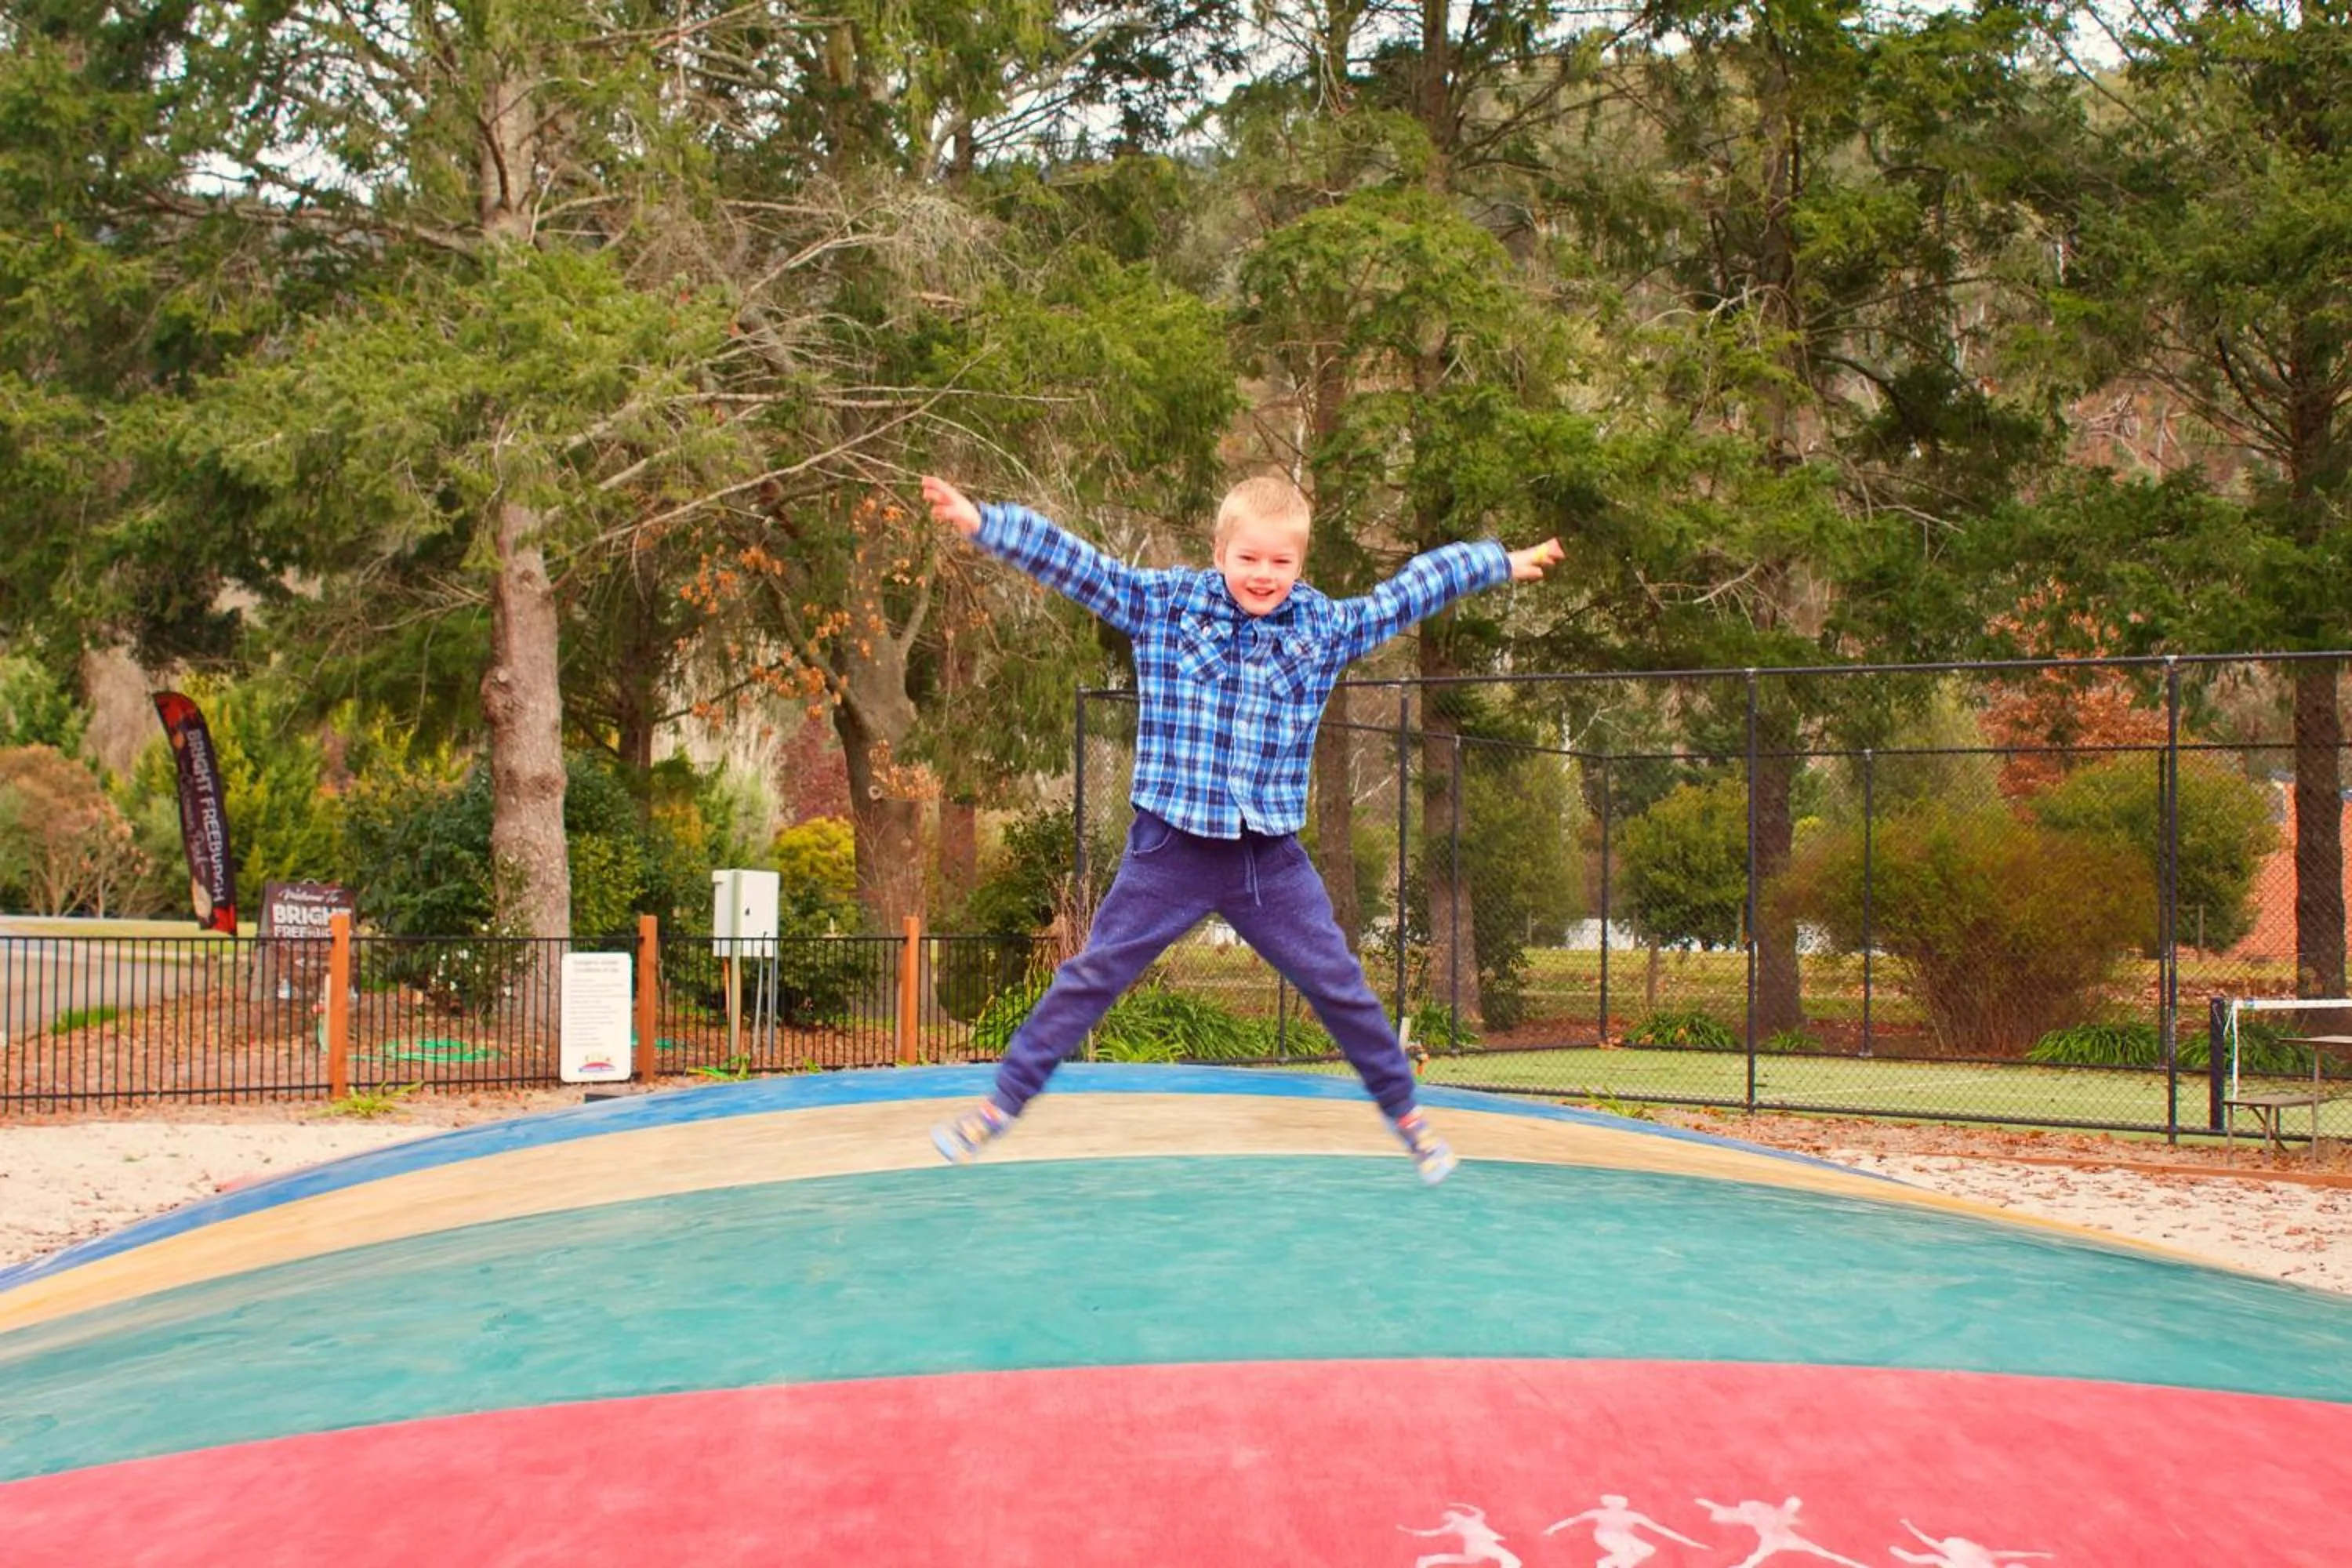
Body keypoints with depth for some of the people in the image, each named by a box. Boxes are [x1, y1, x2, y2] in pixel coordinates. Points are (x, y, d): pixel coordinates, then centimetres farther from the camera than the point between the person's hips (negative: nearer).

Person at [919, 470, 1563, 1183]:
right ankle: (1002, 1102, 12)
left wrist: (1503, 561, 23)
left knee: (1339, 984, 8)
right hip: (1172, 848, -2)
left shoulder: (1326, 627, 2)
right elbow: (1067, 559, -9)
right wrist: (978, 521, -18)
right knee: (1092, 976, 2)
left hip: (1271, 856, 2)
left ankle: (1404, 1111, 26)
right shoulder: (1163, 603, -5)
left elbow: (1416, 586, 15)